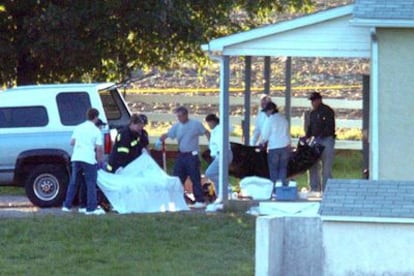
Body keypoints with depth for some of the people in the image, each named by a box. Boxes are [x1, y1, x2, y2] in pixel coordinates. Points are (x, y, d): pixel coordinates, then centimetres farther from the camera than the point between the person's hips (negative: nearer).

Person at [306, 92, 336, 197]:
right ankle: (315, 189, 11)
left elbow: (329, 127, -15)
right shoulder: (313, 113, 18)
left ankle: (325, 190, -6)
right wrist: (307, 137, 5)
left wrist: (321, 135, -25)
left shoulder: (327, 111, -6)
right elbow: (310, 128, 22)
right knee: (313, 166, 6)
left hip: (327, 140, -8)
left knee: (326, 167, -7)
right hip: (316, 141, 8)